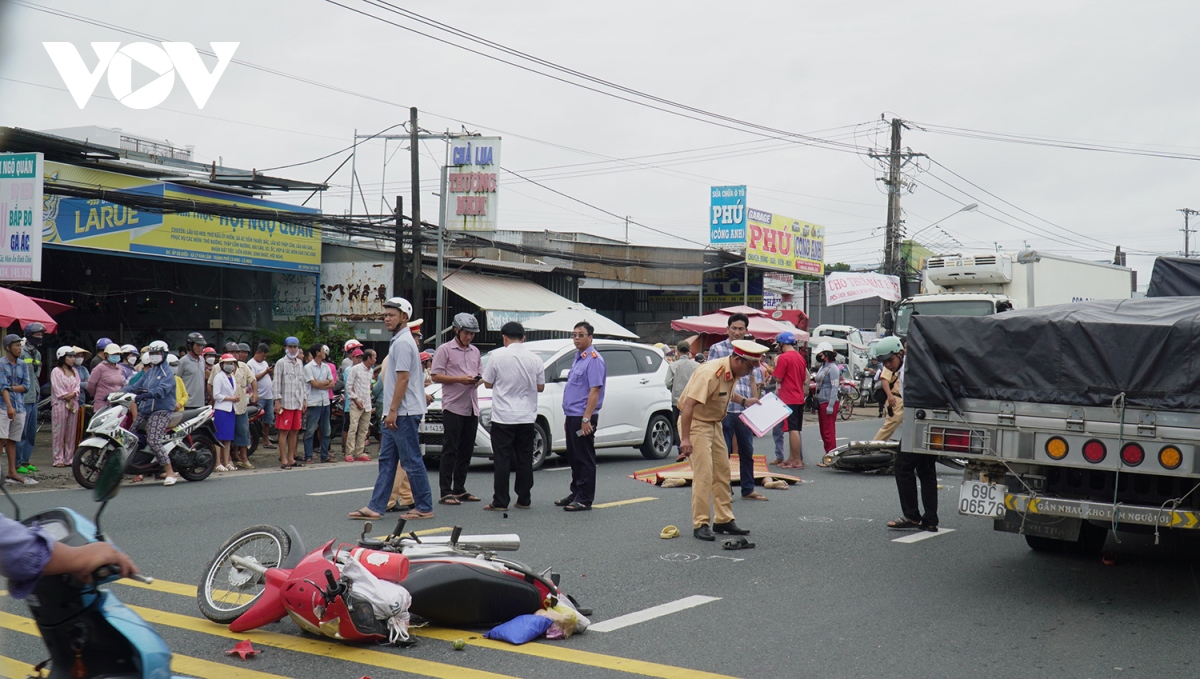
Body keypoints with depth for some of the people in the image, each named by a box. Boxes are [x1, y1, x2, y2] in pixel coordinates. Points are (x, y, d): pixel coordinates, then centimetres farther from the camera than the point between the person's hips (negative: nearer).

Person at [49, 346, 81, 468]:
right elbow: (58, 389, -8)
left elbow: (77, 387, 9)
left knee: (71, 432, 5)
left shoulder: (74, 371, 18)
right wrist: (68, 400, -11)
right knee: (59, 432, -5)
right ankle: (58, 459, -4)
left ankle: (69, 458, 9)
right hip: (60, 404, -6)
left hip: (74, 404, 6)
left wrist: (71, 395, -10)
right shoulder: (56, 371, 0)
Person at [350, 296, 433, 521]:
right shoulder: (398, 341, 18)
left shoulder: (402, 342, -14)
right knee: (386, 460, 9)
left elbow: (403, 379, -20)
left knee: (412, 461, -4)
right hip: (398, 413, 11)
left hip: (404, 412, -11)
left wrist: (393, 411, -20)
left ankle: (424, 507, 3)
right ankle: (375, 507, 10)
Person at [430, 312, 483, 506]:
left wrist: (477, 380, 1)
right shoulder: (445, 350, -3)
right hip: (453, 407, -7)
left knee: (466, 450, 10)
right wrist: (460, 379, -17)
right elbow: (435, 376, -8)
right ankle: (445, 492, -4)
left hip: (472, 407, 7)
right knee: (450, 450, -6)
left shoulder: (475, 351, 18)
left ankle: (459, 490, 18)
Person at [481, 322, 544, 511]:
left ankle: (500, 502, 2)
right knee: (524, 459, 10)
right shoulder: (534, 359, 0)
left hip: (503, 417, -3)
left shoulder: (498, 355, -9)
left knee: (502, 460, 2)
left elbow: (488, 383, -2)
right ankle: (524, 500, 14)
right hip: (527, 417, 3)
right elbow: (540, 387, 7)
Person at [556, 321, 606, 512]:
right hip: (572, 416, 10)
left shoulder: (593, 359, -13)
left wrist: (586, 419, -23)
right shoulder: (578, 358, 17)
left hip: (583, 417, -10)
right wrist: (569, 417, 19)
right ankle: (576, 494, 24)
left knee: (584, 458, -4)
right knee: (573, 457, 15)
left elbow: (595, 390, -20)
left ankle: (585, 499, 1)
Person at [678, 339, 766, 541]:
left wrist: (744, 401, 9)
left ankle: (723, 520, 19)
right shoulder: (710, 373, -29)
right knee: (703, 474, -13)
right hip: (695, 423, -9)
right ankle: (700, 525, -6)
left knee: (722, 471, 11)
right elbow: (688, 404, -31)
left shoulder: (733, 373, 0)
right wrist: (685, 438, -32)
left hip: (715, 424, 9)